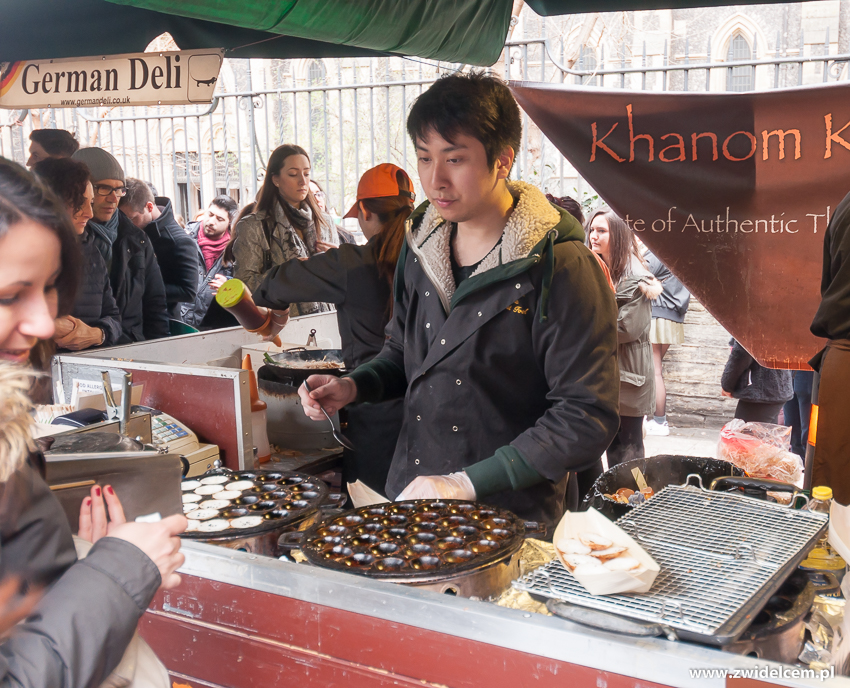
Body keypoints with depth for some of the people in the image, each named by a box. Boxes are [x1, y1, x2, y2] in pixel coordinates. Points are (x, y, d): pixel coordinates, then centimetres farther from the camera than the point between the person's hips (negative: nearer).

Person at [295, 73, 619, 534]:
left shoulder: (561, 268, -16)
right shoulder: (421, 246, 4)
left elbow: (587, 418, -19)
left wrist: (468, 483, -22)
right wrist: (353, 387, -2)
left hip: (510, 517, -5)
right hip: (408, 499, 6)